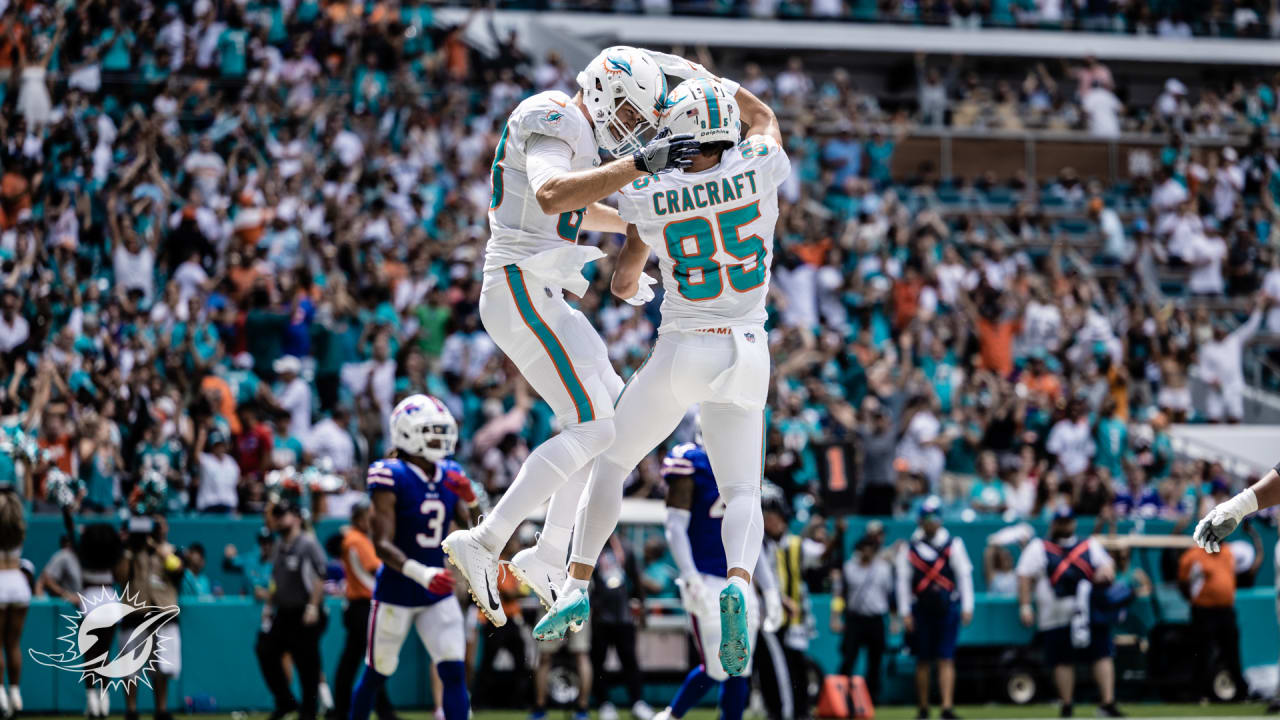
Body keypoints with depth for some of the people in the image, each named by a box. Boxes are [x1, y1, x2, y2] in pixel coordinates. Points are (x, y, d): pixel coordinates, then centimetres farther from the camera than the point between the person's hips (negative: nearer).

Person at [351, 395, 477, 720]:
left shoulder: (451, 478, 3)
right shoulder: (391, 478, -15)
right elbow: (382, 544, -21)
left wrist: (471, 504, -15)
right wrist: (420, 573, -35)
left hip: (438, 595, 5)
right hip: (396, 592, -5)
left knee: (455, 673, -7)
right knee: (376, 674, 9)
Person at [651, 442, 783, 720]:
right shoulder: (691, 463, -7)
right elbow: (675, 528, -12)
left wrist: (770, 591, 17)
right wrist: (692, 579, -22)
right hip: (708, 584, -7)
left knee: (739, 672, 3)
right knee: (715, 670, -7)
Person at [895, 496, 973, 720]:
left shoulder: (953, 544, 4)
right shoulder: (909, 548, 4)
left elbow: (964, 575, 4)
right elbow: (903, 580, 5)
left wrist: (967, 607, -1)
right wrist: (905, 613, 0)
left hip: (948, 608, -1)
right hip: (921, 610, 1)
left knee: (946, 660, -7)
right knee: (923, 661, 6)